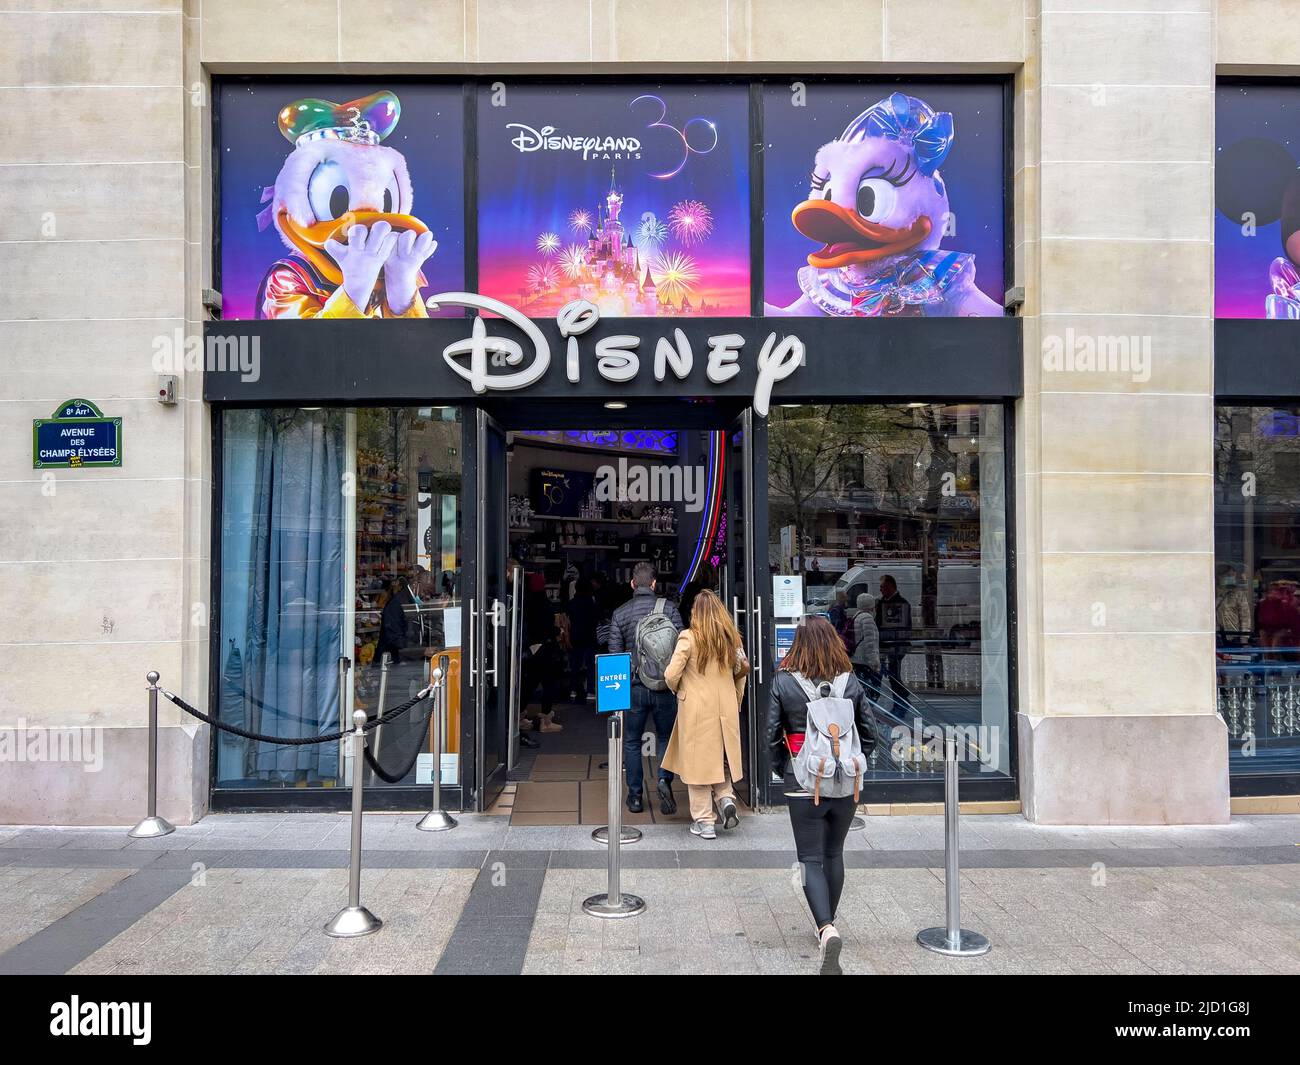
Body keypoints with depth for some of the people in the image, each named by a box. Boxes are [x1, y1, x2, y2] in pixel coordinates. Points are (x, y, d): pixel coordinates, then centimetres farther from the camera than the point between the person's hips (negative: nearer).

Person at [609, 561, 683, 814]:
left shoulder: (620, 614, 1)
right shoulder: (668, 608, -2)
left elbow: (614, 655, 2)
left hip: (633, 686, 1)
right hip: (664, 686, 0)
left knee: (632, 741, 12)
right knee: (666, 736, 14)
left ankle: (635, 796, 14)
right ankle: (664, 779, -8)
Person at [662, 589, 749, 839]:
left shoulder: (689, 638, -12)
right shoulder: (731, 638, 4)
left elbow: (672, 675, -13)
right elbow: (741, 669, 10)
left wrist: (678, 690, 7)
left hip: (697, 709, -5)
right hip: (726, 710, 5)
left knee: (698, 762, 5)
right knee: (720, 758, 22)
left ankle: (704, 822, 9)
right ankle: (726, 797, -1)